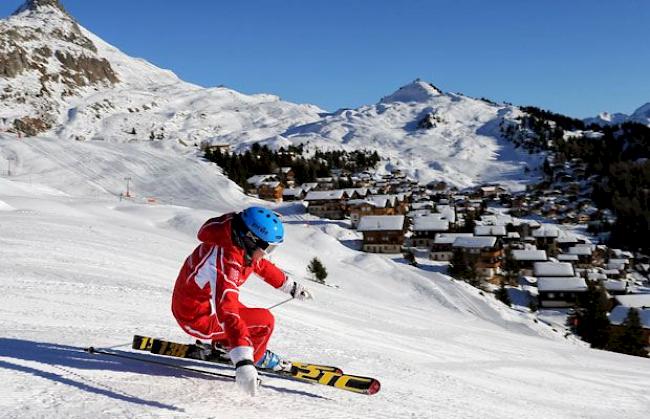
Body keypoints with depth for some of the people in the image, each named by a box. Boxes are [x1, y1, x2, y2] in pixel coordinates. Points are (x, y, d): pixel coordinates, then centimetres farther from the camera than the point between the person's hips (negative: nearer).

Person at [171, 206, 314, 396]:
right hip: (198, 318, -9)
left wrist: (291, 286, 26)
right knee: (264, 321, -10)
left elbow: (261, 265, 16)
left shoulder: (241, 244, -6)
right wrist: (243, 363, -50)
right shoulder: (226, 261, -34)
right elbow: (227, 313, -43)